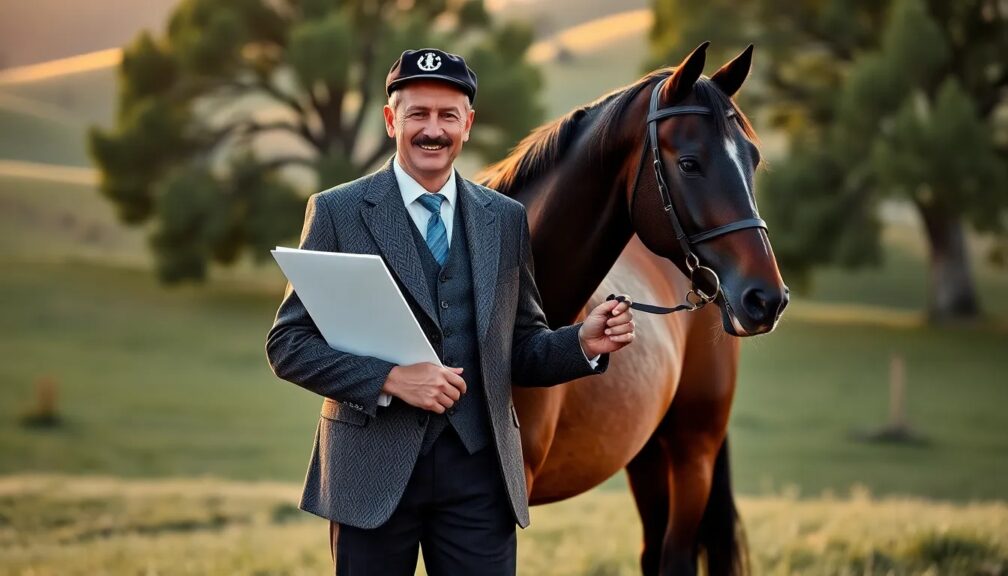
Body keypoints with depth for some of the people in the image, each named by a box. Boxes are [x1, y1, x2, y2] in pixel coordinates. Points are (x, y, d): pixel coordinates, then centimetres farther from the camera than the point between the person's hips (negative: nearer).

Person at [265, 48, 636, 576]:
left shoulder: (507, 219, 10)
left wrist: (583, 343, -7)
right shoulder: (336, 212, 0)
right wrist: (389, 379, -17)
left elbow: (521, 351, 14)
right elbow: (287, 343, -4)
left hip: (480, 470, 3)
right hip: (374, 468, -2)